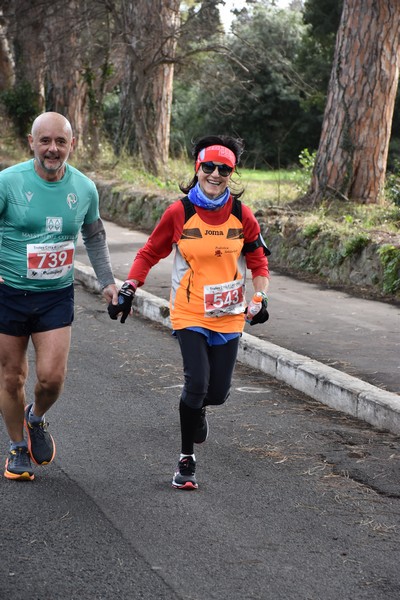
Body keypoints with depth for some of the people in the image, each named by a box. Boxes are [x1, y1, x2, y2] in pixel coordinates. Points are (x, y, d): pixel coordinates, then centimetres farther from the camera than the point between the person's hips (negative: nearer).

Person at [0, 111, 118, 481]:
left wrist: (107, 281, 15)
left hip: (57, 295, 2)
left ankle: (36, 419, 26)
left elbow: (94, 236, 17)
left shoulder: (84, 188, -1)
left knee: (52, 376, -8)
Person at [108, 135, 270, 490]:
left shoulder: (242, 215, -2)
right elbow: (150, 253, 4)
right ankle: (187, 461, 1)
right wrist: (128, 290, -4)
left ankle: (197, 408, 43)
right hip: (189, 315, -2)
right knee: (196, 382, -16)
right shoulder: (178, 213, -7)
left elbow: (258, 261, 9)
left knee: (218, 391, 3)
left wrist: (262, 298, -4)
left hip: (228, 317, 2)